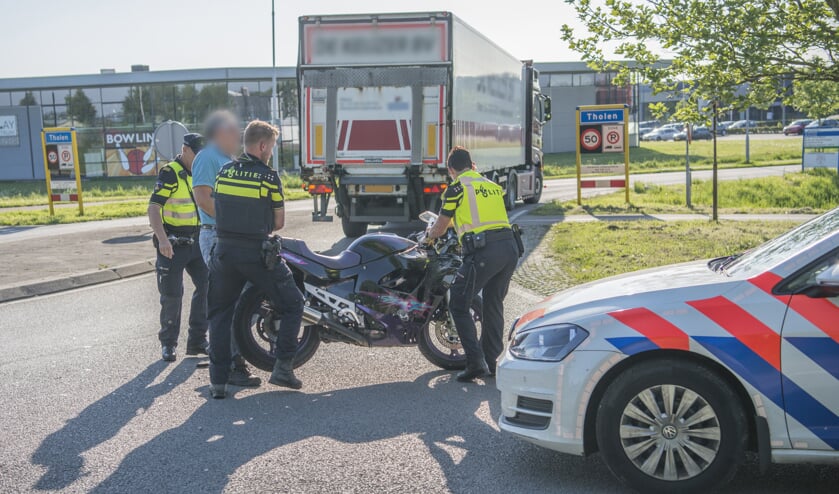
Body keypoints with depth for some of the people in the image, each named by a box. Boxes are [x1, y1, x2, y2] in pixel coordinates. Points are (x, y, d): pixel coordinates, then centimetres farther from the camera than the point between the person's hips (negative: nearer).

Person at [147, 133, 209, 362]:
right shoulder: (170, 173, -13)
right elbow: (153, 208, -21)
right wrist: (162, 239, -33)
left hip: (197, 240, 6)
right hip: (173, 244, -6)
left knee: (207, 286, 1)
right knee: (172, 295, -1)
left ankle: (197, 340, 12)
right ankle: (168, 343, 14)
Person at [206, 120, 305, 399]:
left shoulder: (223, 172, 6)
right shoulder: (269, 177, -7)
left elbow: (218, 210, 13)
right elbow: (279, 223, -1)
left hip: (224, 251, 4)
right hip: (258, 254, -4)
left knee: (220, 315, 15)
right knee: (292, 306, 12)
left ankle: (218, 381, 12)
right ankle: (283, 368, 4)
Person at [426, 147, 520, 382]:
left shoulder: (457, 188, 4)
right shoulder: (493, 186, 22)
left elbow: (439, 229, 11)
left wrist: (430, 233, 35)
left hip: (483, 251, -7)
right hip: (510, 246, 7)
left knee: (459, 305, 4)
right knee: (493, 305, 19)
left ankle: (476, 363, -3)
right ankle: (491, 362, 24)